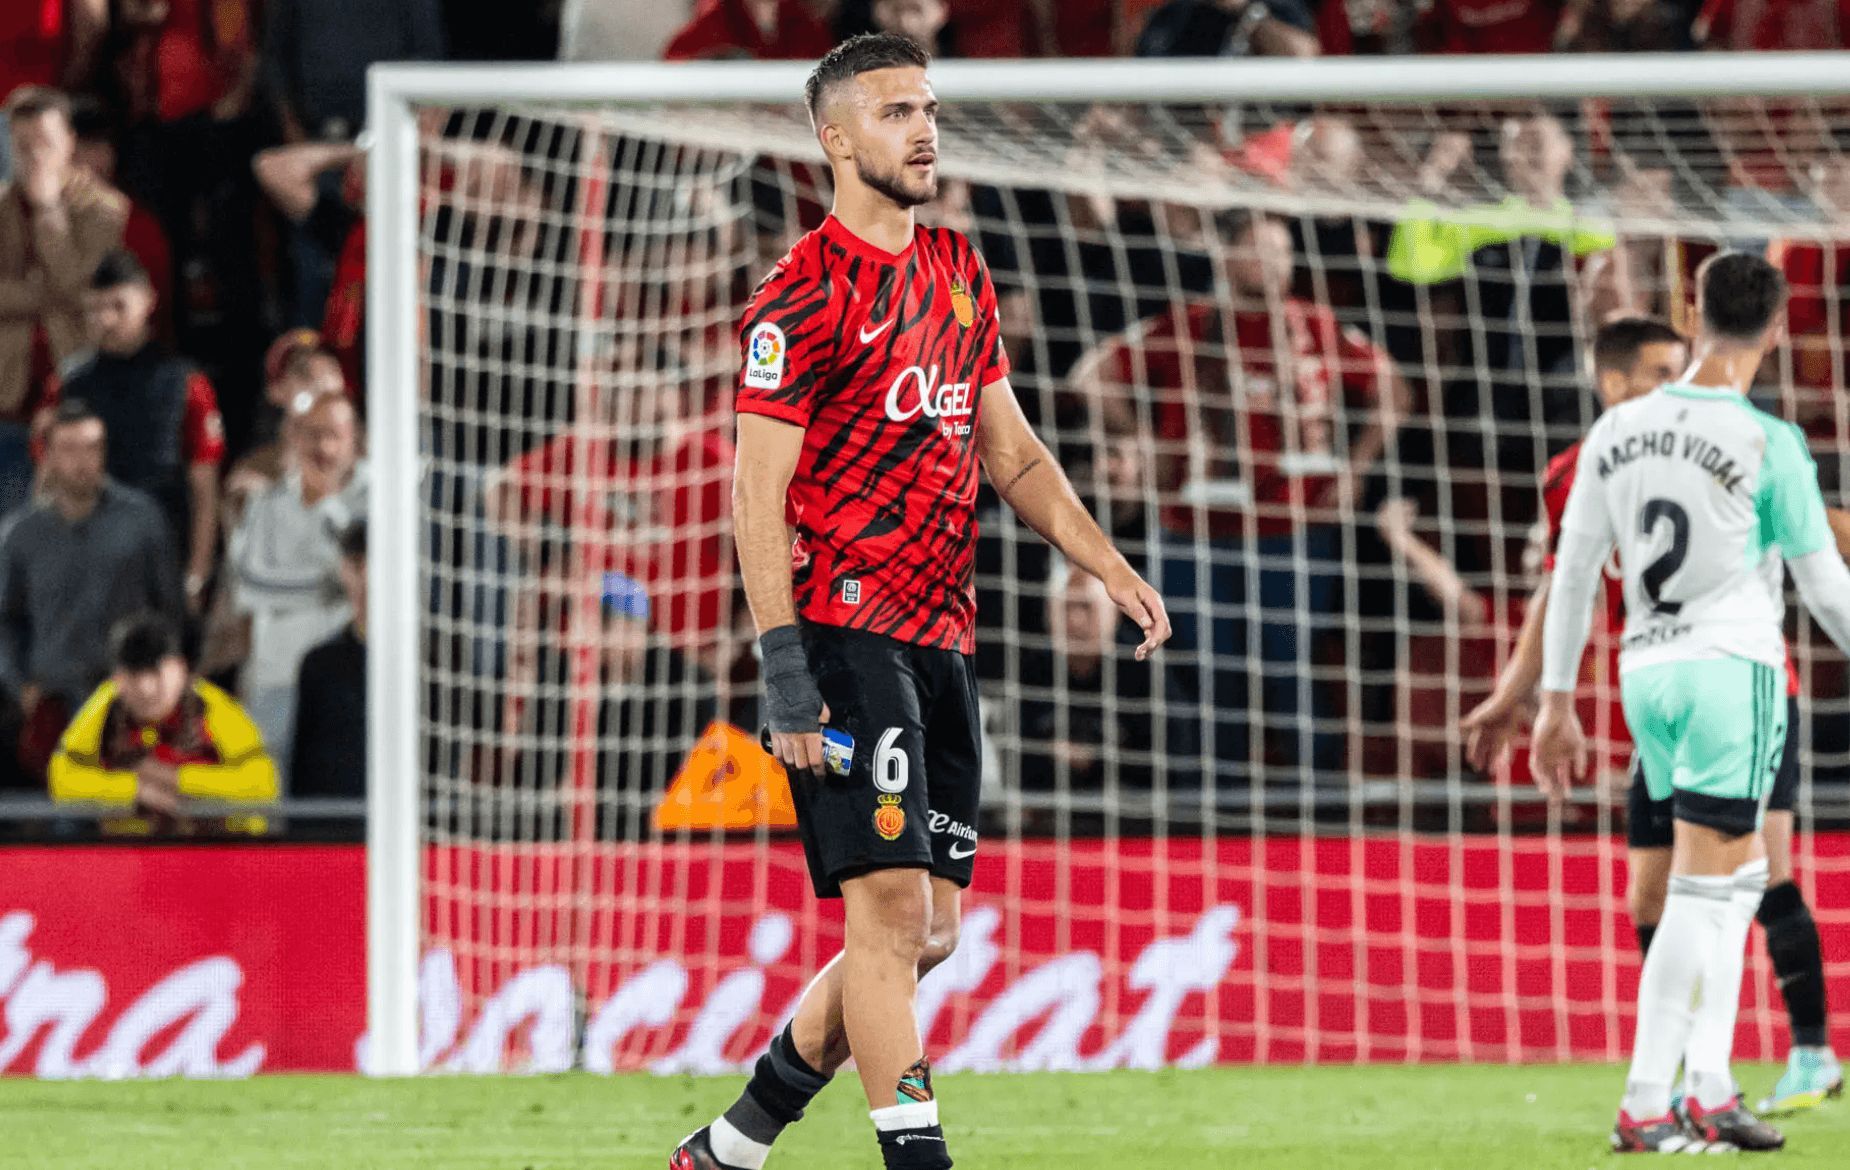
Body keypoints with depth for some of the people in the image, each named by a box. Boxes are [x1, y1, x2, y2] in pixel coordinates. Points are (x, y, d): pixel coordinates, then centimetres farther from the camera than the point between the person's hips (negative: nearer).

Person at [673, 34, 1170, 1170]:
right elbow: (758, 491, -12)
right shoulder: (808, 293, -9)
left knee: (927, 935, 8)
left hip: (942, 641, 8)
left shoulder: (959, 272, 16)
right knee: (893, 913, -12)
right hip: (844, 636, -8)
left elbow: (1011, 452, 22)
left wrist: (1114, 570, 11)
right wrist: (785, 672, -19)